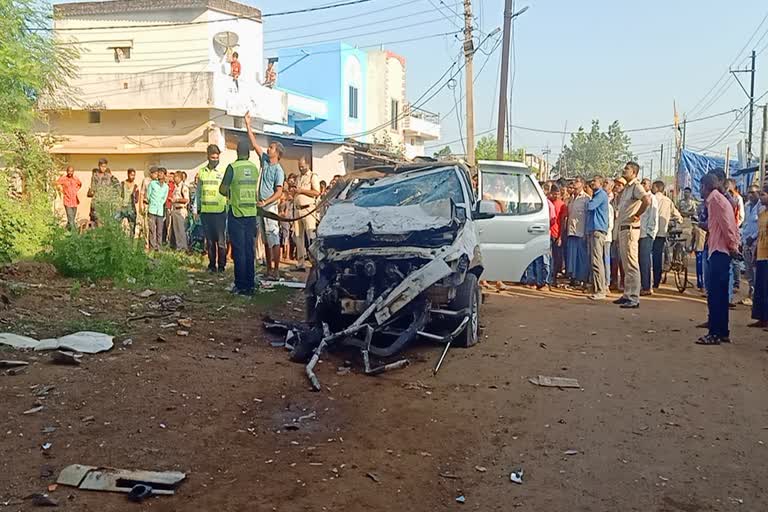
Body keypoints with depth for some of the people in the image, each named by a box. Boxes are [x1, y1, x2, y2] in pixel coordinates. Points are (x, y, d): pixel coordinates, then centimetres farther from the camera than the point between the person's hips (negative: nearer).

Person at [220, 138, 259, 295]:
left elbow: (222, 189, -8)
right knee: (250, 250, 9)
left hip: (237, 214, -4)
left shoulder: (233, 167, -11)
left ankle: (241, 286, 3)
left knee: (239, 251, 1)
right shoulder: (254, 168, 3)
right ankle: (250, 285, 13)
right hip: (251, 213, 4)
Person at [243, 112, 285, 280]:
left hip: (270, 207, -8)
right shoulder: (265, 161, 11)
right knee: (266, 240, 11)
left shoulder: (278, 170, -10)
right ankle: (269, 268, 17)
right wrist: (248, 125, 14)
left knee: (274, 238, -7)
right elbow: (254, 143, 15)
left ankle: (276, 269, -6)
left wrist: (265, 202, -24)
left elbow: (279, 192, -15)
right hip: (261, 206, 8)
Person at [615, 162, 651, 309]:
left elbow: (647, 200, -31)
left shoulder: (636, 186, -12)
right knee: (626, 264, 15)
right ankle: (627, 295, 22)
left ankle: (634, 299, -7)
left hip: (630, 229, -10)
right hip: (622, 228, 10)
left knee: (631, 265, -9)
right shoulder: (627, 188, 17)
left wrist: (637, 215, -19)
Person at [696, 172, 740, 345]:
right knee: (720, 293, 12)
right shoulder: (720, 198, 22)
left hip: (719, 250, -10)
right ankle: (723, 332, 16)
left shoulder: (715, 198, -7)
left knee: (714, 293, -11)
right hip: (722, 250, 10)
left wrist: (732, 245, -15)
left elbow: (726, 223, -16)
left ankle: (714, 334, -11)